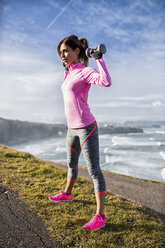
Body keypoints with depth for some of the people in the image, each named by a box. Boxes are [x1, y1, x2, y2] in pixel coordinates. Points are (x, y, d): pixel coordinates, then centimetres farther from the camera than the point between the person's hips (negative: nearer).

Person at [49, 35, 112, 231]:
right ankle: (67, 193, 48)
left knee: (93, 170, -5)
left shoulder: (86, 71, -11)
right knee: (71, 164, 25)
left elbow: (106, 82, -29)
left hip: (87, 128, -8)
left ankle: (100, 216, 3)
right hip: (72, 128, 9)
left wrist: (98, 58, -23)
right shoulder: (70, 73, 14)